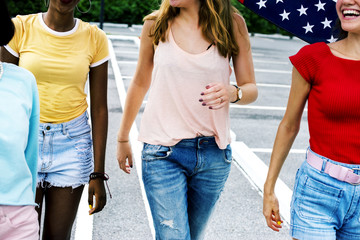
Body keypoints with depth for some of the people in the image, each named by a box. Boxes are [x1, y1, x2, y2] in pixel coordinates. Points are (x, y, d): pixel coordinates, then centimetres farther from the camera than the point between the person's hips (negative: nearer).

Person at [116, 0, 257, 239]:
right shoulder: (155, 24, 1)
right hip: (164, 154, -1)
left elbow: (251, 89, 4)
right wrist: (123, 138, 19)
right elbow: (140, 84, 13)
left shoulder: (233, 24, 0)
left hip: (213, 154, 2)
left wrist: (233, 92, -20)